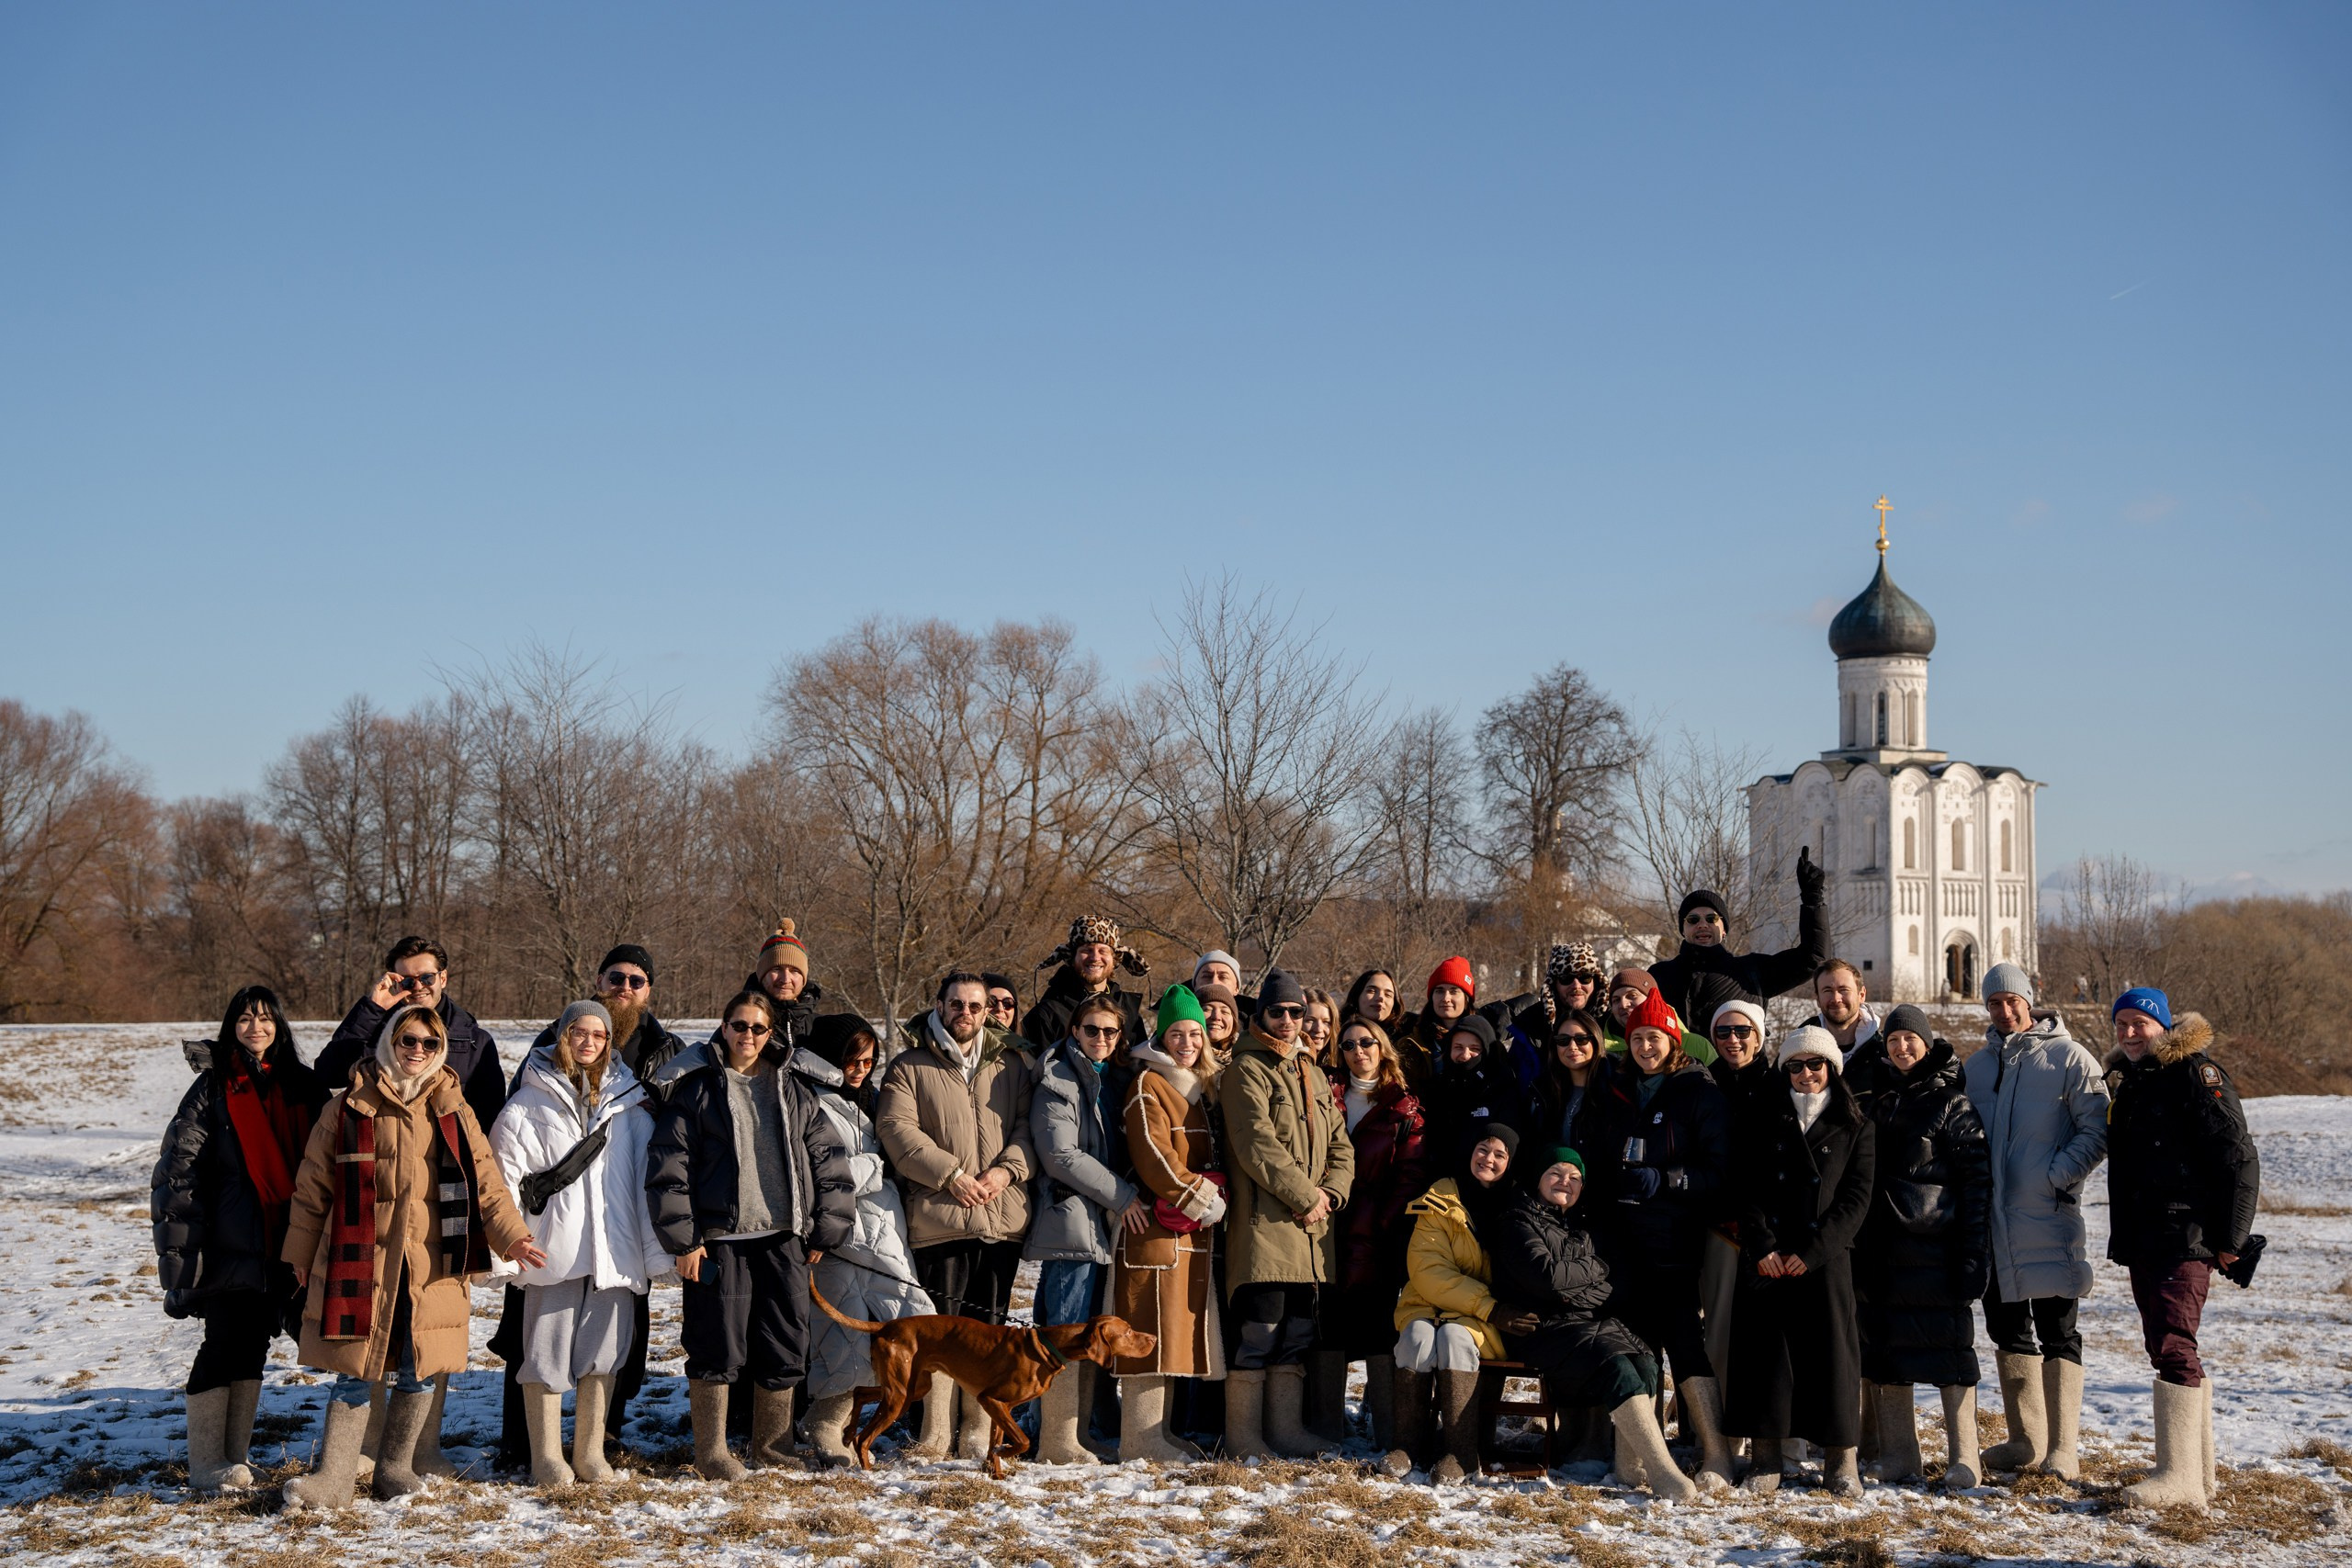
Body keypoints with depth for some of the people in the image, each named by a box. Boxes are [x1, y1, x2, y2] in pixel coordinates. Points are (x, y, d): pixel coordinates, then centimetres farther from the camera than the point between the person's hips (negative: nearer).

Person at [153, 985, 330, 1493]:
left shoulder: (301, 1085, 10)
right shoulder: (213, 1086, 0)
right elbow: (179, 1163, -3)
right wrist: (179, 1236, -11)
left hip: (285, 1241, 4)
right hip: (231, 1243, -4)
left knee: (253, 1345, 8)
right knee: (226, 1343, -5)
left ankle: (234, 1457, 15)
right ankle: (206, 1465, 0)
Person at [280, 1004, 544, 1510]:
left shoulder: (452, 1111, 8)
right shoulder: (348, 1108, 2)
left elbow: (484, 1181, 7)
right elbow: (313, 1186, 7)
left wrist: (510, 1234, -6)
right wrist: (301, 1254, 9)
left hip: (432, 1267, 2)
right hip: (361, 1262, -2)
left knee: (418, 1371, 7)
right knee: (354, 1371, 0)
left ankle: (395, 1466, 24)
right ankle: (333, 1478, 8)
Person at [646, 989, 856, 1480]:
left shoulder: (793, 1092, 13)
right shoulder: (696, 1089, 2)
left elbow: (828, 1159, 13)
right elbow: (668, 1166, -3)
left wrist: (825, 1231, 6)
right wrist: (683, 1238, -9)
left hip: (784, 1237, 4)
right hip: (719, 1238, -3)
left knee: (785, 1345, 4)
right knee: (717, 1347, -3)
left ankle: (772, 1450, 17)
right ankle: (711, 1451, 11)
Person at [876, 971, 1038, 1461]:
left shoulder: (1012, 1064, 13)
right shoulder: (910, 1066, 5)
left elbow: (1030, 1126, 7)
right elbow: (896, 1128, -6)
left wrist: (1006, 1170, -10)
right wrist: (950, 1174, -13)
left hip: (1004, 1215, 2)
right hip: (938, 1215, -2)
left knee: (988, 1323, 6)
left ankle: (979, 1431, 14)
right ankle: (935, 1434, 4)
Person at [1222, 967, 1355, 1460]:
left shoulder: (1314, 1075, 19)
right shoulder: (1248, 1070, -4)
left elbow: (1340, 1144, 18)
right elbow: (1257, 1144, -15)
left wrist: (1330, 1192, -1)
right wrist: (1305, 1196, -14)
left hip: (1309, 1228, 8)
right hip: (1264, 1221, -8)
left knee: (1297, 1329, 11)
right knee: (1258, 1327, -7)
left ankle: (1286, 1427, 18)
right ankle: (1244, 1434, -1)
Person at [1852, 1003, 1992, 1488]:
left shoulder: (1952, 1104, -1)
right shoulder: (1873, 1099, 14)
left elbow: (1977, 1178, -6)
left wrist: (1973, 1251, -13)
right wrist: (1857, 1241, 8)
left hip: (1934, 1244, -5)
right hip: (1880, 1244, 5)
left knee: (1948, 1344, -4)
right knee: (1884, 1345, 6)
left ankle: (1963, 1458, 1)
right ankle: (1899, 1455, 13)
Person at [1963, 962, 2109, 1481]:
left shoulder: (2068, 1058, -3)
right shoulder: (1976, 1066, 14)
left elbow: (2097, 1131, -8)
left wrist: (2056, 1176, -16)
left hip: (2049, 1220, -6)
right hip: (1992, 1223, 6)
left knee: (2056, 1334, -6)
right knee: (2008, 1333, 11)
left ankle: (2062, 1449, -4)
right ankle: (2026, 1442, 21)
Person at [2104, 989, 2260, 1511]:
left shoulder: (2194, 1073, -9)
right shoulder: (2132, 1083, 19)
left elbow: (2239, 1160, -13)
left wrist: (2230, 1239, -15)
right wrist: (2125, 1235, 19)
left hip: (2185, 1238, -10)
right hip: (2142, 1241, 10)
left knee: (2173, 1345, -14)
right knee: (2168, 1348, 11)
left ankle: (2180, 1477, -15)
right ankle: (2199, 1470, 18)